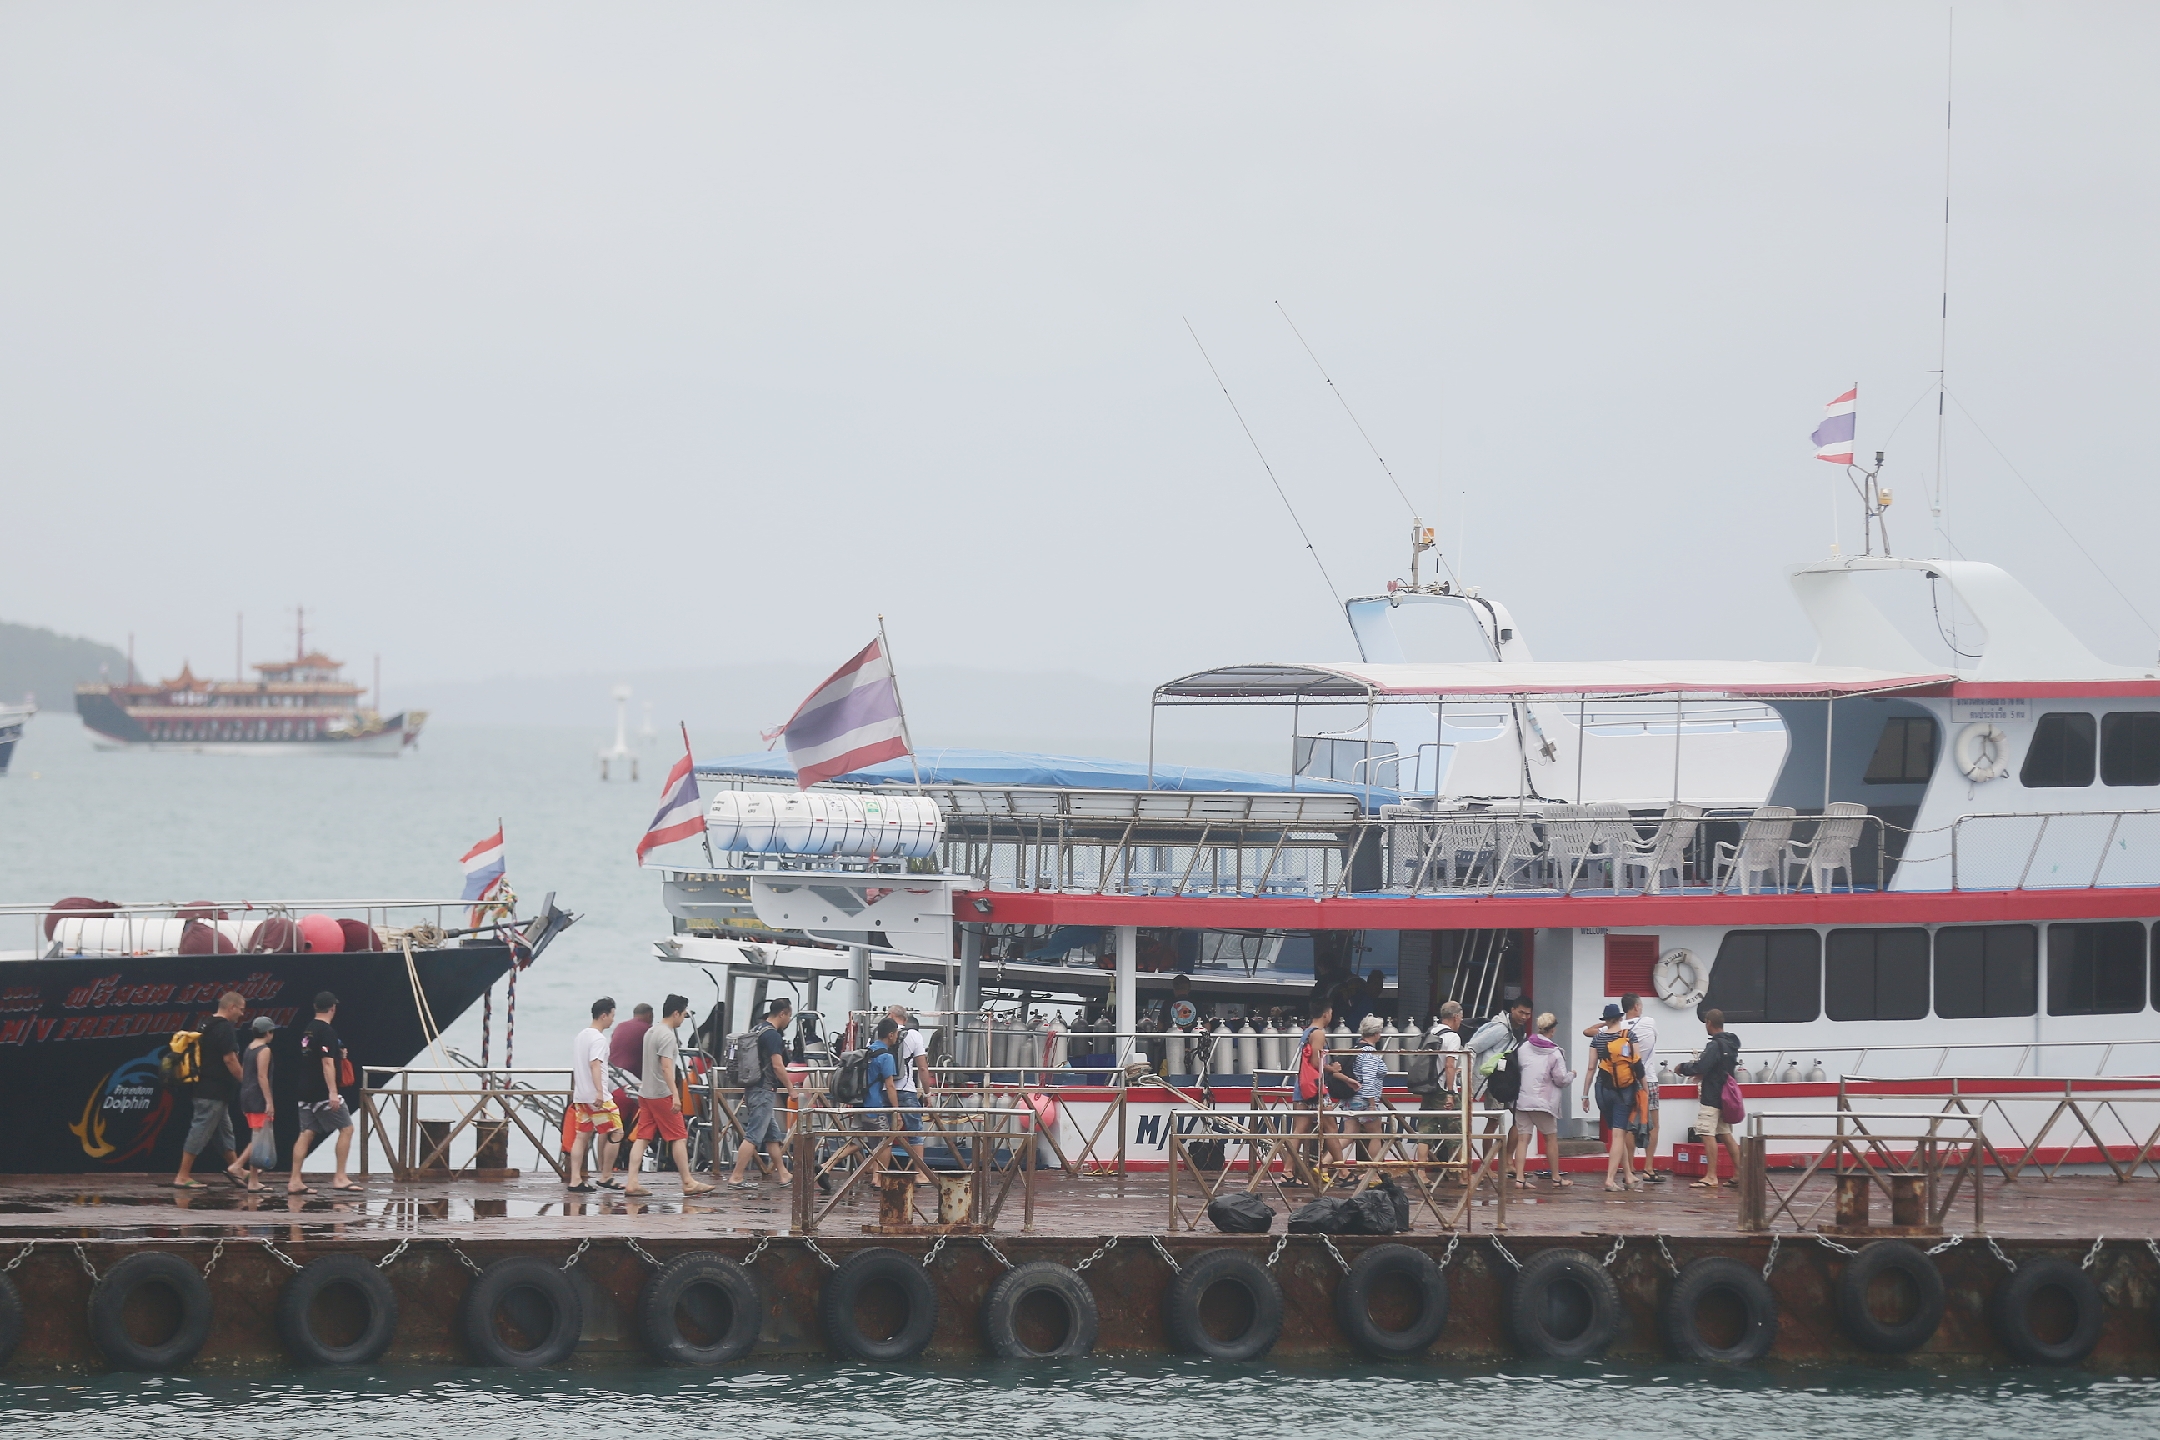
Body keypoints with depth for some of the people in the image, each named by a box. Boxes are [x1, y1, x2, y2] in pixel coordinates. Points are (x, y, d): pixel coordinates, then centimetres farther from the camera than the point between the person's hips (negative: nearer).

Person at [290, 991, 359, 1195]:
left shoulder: (308, 1030, 14)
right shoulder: (327, 1031, -13)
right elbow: (327, 1063, -20)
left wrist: (339, 1054, 33)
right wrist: (333, 1092, -24)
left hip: (306, 1092, 9)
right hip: (323, 1092, -9)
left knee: (306, 1134, 7)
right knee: (346, 1128, -2)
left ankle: (295, 1181, 2)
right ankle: (340, 1178, -7)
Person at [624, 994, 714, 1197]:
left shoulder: (650, 1033, 15)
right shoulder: (668, 1036, -14)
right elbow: (666, 1067, -22)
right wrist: (675, 1095, -24)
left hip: (645, 1094, 9)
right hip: (662, 1095, -9)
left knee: (641, 1137, 4)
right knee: (679, 1138, -2)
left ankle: (632, 1183, -2)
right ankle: (688, 1183, 2)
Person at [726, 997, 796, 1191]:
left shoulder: (756, 1031, 14)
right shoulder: (772, 1035, -14)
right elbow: (778, 1066, -18)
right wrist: (790, 1088, -6)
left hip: (753, 1088, 10)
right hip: (764, 1090, -10)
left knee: (773, 1136, 15)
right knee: (753, 1136, -9)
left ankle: (783, 1175, 21)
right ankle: (737, 1177, -11)